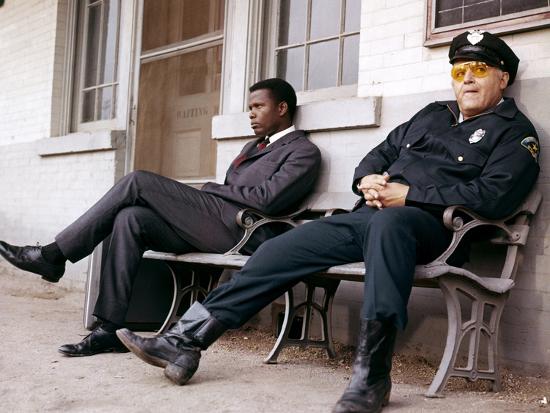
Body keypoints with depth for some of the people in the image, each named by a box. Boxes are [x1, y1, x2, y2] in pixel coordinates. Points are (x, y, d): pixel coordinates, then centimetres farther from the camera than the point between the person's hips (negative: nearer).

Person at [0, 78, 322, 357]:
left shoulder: (304, 152, 3)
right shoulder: (255, 147, 31)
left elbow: (267, 199, -13)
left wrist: (212, 188, -3)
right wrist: (208, 192, 3)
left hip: (240, 230, -8)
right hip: (210, 227, 8)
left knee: (138, 182, -14)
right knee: (130, 218, -15)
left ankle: (54, 255, -7)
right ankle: (110, 329, -16)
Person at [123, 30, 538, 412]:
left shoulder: (514, 131, 8)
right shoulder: (432, 114, 28)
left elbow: (494, 195, -9)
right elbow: (378, 155, 30)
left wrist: (408, 195, -12)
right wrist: (368, 181, 4)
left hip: (425, 221, -6)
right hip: (367, 216, 6)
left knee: (388, 222, -42)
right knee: (283, 248, -10)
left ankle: (372, 373, -43)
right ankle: (187, 338, -10)